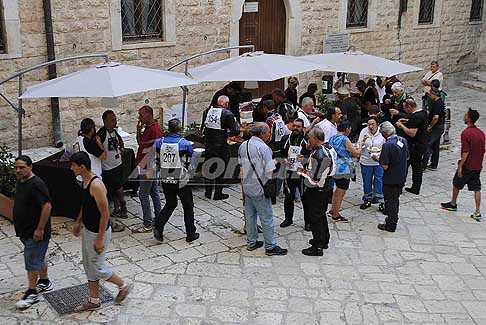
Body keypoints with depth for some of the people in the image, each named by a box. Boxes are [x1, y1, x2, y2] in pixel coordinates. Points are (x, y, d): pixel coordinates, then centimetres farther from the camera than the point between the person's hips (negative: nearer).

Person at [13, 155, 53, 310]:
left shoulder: (36, 184, -22)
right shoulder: (20, 182, 7)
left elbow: (47, 206, -27)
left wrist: (40, 229, -25)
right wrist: (19, 226, 20)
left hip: (35, 232, -9)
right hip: (25, 230, 9)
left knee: (32, 262, -1)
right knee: (39, 257, 21)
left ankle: (32, 293, 9)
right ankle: (44, 282, 36)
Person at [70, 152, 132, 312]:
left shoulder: (96, 185, -28)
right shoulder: (85, 181, 2)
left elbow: (105, 213, -25)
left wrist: (100, 239, -22)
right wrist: (78, 222, 22)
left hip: (98, 232, -9)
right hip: (87, 230, 10)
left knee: (97, 268, 3)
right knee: (89, 267, 17)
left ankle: (123, 286, 25)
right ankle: (94, 300, 30)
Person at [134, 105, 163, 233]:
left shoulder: (155, 129, -19)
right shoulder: (148, 127, 11)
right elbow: (140, 142, 19)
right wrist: (139, 130, 2)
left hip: (149, 168, -10)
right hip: (147, 167, 10)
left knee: (143, 194, -6)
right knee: (154, 193, 15)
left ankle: (148, 225, 0)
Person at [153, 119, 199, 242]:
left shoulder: (159, 142, -3)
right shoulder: (185, 144, -14)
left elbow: (158, 161, 6)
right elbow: (188, 164, -5)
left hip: (165, 180, 4)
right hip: (181, 181, -4)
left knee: (170, 204, 22)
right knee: (188, 207, 13)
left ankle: (158, 225, 2)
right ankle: (190, 234, 20)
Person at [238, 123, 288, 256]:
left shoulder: (243, 146, 6)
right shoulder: (263, 148, -18)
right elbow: (269, 171, -18)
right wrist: (275, 162, 0)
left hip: (247, 186, 8)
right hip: (259, 188, -7)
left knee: (250, 215, 17)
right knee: (267, 218, 1)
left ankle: (251, 242, 26)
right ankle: (270, 246, 8)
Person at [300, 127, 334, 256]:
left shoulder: (319, 155, -28)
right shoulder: (328, 149, 3)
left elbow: (314, 179, -28)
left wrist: (304, 171, -13)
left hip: (316, 191, -10)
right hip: (326, 187, 10)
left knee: (315, 218, 3)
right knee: (321, 215, 24)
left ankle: (317, 247, 13)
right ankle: (324, 240, 39)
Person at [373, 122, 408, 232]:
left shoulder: (388, 145, -26)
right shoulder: (403, 140, -2)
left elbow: (385, 166, -25)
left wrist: (377, 158, -6)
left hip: (391, 179, -7)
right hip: (402, 177, 7)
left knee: (390, 200, 7)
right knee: (396, 199, 23)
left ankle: (390, 225, 17)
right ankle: (393, 219, 38)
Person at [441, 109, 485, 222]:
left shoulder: (466, 133, -19)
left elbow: (465, 152, -22)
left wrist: (460, 166, -18)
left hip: (467, 166, -6)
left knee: (456, 184, 15)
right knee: (476, 188, 7)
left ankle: (453, 204, 32)